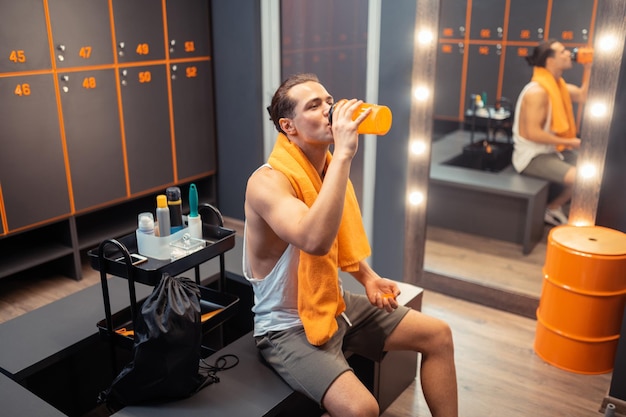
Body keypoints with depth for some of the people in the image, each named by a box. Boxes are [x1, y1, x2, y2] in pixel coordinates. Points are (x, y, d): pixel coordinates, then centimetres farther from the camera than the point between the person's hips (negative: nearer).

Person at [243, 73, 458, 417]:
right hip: (288, 326, -8)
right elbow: (315, 240, -45)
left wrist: (368, 277, 3)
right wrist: (344, 154, -39)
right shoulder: (268, 181, -24)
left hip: (336, 304, 8)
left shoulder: (329, 167, 2)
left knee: (439, 335, 9)